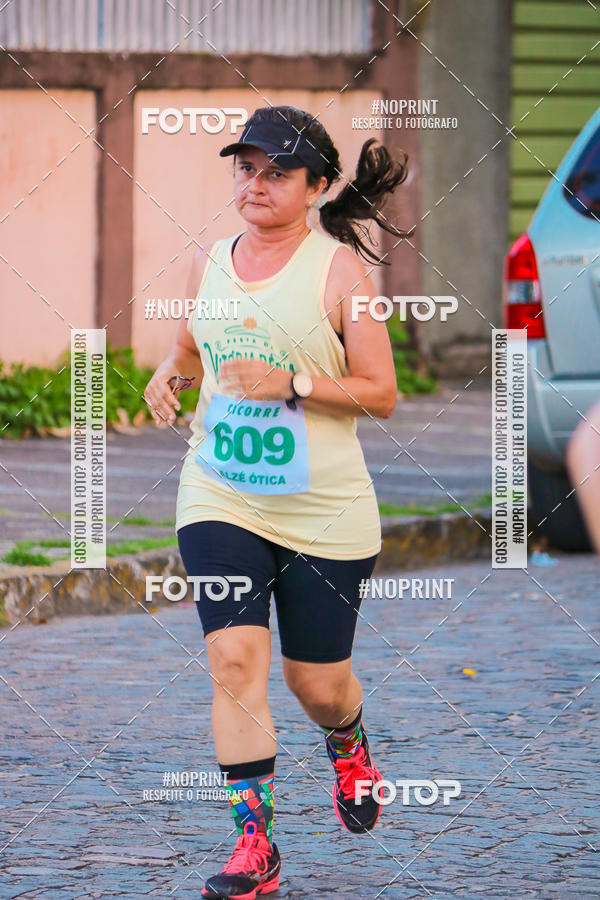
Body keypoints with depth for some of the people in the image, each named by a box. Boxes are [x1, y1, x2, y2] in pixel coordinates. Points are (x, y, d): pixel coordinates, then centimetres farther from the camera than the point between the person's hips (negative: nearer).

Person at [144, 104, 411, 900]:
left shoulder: (339, 269, -9)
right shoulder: (209, 263, 6)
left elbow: (381, 393, -9)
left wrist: (292, 384, -21)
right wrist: (167, 376, 2)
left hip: (325, 510, -3)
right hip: (220, 499, 3)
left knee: (317, 681, 7)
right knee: (234, 660, -14)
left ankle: (349, 749, 45)